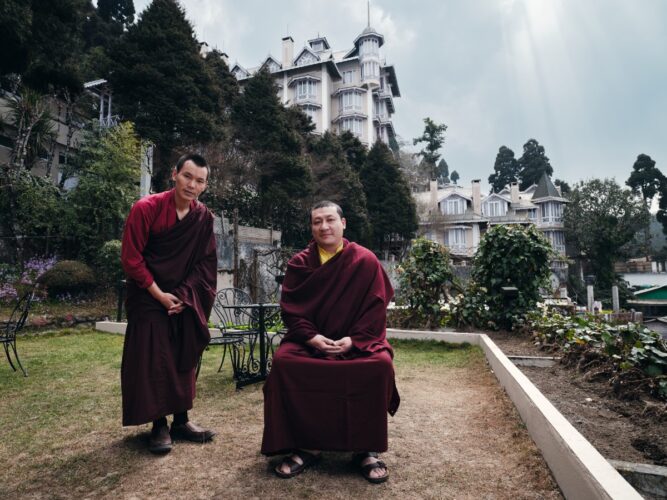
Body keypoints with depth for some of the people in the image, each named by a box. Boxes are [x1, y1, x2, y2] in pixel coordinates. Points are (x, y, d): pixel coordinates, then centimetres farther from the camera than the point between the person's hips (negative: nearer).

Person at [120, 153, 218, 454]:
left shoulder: (204, 217, -4)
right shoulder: (146, 208, -15)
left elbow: (206, 262, 0)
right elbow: (130, 259, -13)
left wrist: (185, 296, -10)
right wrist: (159, 294, -13)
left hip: (186, 300, 4)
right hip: (149, 298, -3)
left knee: (184, 359, 8)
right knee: (152, 361, -1)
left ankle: (181, 420, 21)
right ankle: (159, 426, 13)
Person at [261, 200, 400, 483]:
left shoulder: (366, 261, -3)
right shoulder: (299, 263, 1)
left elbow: (376, 308, -6)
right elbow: (290, 309, -1)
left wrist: (353, 339, -19)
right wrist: (311, 337, -18)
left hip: (358, 340, -1)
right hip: (310, 339, 2)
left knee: (380, 365, -30)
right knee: (283, 361, -27)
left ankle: (367, 450, -9)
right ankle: (304, 446, -9)